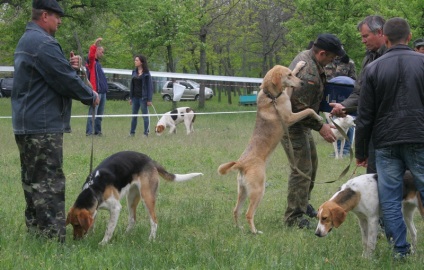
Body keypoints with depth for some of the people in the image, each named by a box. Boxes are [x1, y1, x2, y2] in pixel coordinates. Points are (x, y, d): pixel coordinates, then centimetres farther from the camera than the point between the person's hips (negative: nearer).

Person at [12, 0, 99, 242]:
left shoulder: (27, 41, 17)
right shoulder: (43, 44, -17)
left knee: (33, 181, 15)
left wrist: (69, 66, 3)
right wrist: (91, 96, 1)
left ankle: (35, 229, 21)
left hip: (25, 124, 11)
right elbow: (66, 80, -15)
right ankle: (53, 238, -11)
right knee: (49, 183, -10)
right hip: (43, 125, -11)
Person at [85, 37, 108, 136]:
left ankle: (97, 131, 19)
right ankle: (89, 132, -10)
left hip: (102, 91, 9)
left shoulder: (98, 63, 23)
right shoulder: (91, 61, -4)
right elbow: (91, 55, -28)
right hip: (96, 91, -9)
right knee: (93, 112, -10)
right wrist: (95, 45, -39)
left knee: (100, 113, 13)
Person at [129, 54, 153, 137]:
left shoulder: (146, 73, -7)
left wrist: (149, 99, -14)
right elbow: (132, 85, 14)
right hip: (135, 97, 6)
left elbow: (150, 86, -9)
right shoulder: (134, 72, 10)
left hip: (143, 97, -6)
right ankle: (132, 132, 15)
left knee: (145, 115, 0)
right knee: (134, 115, 10)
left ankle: (146, 133, 5)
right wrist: (131, 97, 11)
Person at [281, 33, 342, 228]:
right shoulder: (309, 75, -30)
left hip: (299, 122, 11)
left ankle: (303, 203, 37)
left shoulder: (305, 55, 2)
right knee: (301, 169, -10)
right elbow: (300, 109, -29)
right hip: (292, 123, -11)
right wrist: (320, 126, -22)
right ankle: (293, 217, -5)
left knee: (311, 162, 22)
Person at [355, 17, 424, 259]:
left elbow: (365, 116, 4)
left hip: (386, 144, 1)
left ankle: (400, 248, 6)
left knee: (390, 197, 6)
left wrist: (361, 151, 12)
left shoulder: (373, 69, 1)